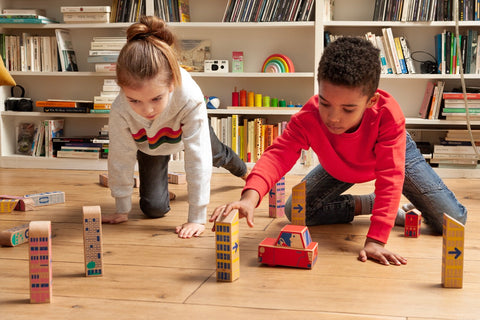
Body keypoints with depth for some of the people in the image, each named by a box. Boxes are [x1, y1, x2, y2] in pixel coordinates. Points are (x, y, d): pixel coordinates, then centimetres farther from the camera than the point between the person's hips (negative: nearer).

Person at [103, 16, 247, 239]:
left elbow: (198, 158, -42)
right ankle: (160, 187, 29)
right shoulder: (120, 111, -42)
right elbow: (120, 159, -25)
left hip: (184, 132, 0)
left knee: (216, 155, 29)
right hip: (149, 144, 0)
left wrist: (197, 218, -38)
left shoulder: (191, 99, -48)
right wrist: (122, 210, -16)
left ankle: (243, 171, 66)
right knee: (153, 208, -8)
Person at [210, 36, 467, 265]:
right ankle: (363, 205, 8)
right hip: (339, 167, 2)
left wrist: (375, 240, -53)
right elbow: (279, 154, -50)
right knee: (294, 211, -7)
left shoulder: (388, 114, -45)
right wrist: (251, 195, -72)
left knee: (453, 221, -11)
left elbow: (390, 177, -47)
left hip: (396, 154, -2)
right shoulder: (307, 118, -39)